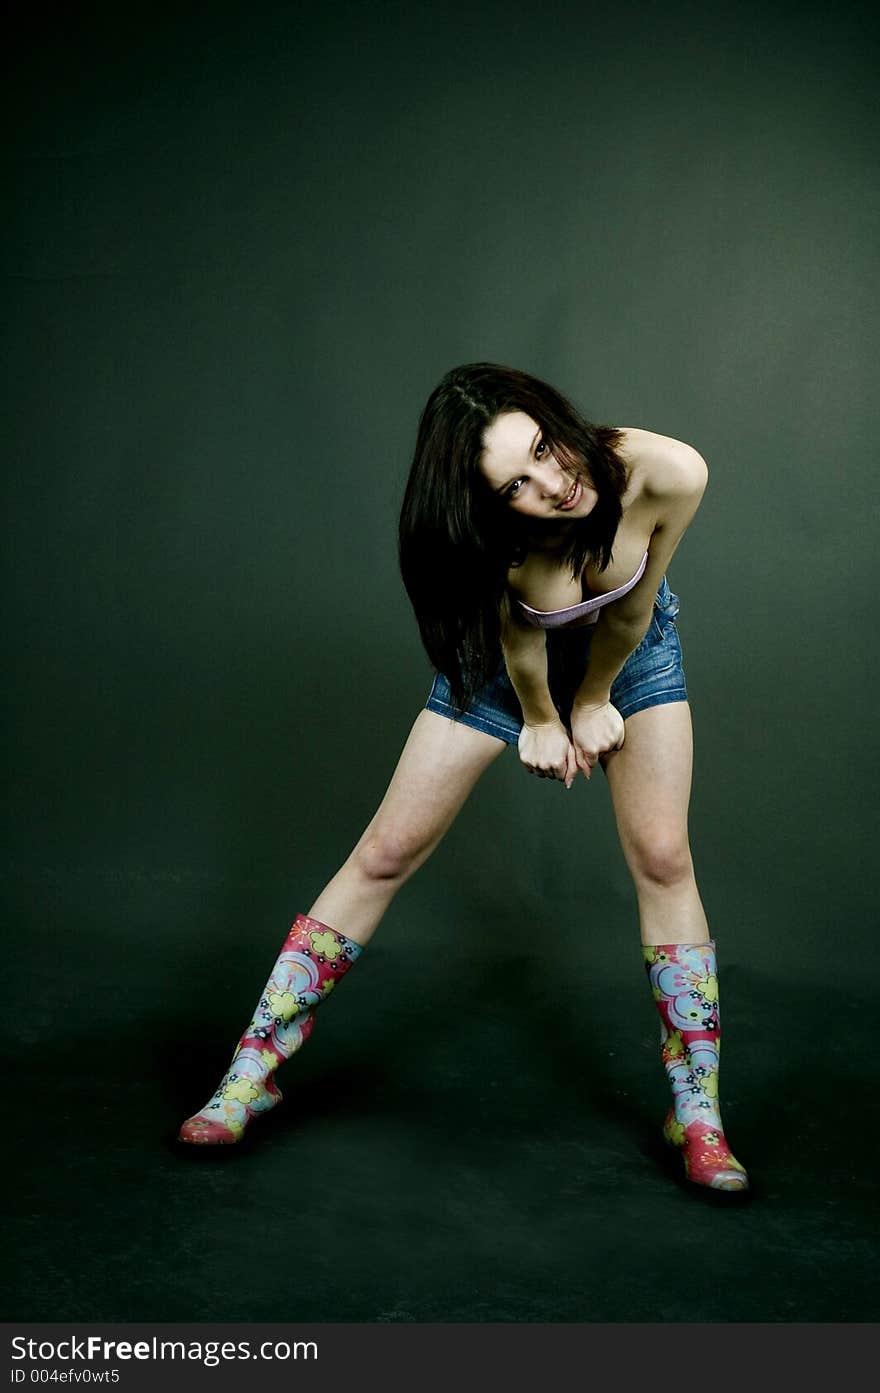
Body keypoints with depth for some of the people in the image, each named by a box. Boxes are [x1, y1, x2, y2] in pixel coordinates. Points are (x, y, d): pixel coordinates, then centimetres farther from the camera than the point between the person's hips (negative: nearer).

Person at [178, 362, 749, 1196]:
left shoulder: (664, 474, -37)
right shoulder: (494, 543, -38)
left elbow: (631, 612, -19)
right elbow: (520, 640, -17)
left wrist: (594, 698, -5)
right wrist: (540, 719, 0)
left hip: (629, 649, 2)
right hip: (508, 655, -1)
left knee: (662, 858, -7)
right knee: (387, 851, -3)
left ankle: (696, 1111, 10)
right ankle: (251, 1073, 8)